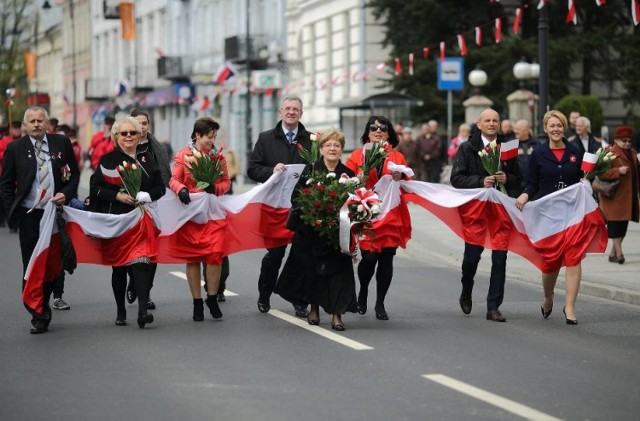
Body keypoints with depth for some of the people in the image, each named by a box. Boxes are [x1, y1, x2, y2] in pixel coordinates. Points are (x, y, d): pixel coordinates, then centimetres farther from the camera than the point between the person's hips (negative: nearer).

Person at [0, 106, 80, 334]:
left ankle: (43, 305, 25)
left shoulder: (62, 143, 4)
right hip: (29, 215, -1)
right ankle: (38, 316, 7)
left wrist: (66, 194, -6)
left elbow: (74, 174, 11)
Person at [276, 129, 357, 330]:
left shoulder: (348, 174, 4)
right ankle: (314, 308, 24)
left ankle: (336, 313, -1)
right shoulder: (310, 170, 1)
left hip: (337, 230, 0)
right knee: (311, 268, 6)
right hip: (310, 230, 0)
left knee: (338, 269, -5)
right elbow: (296, 197, -1)